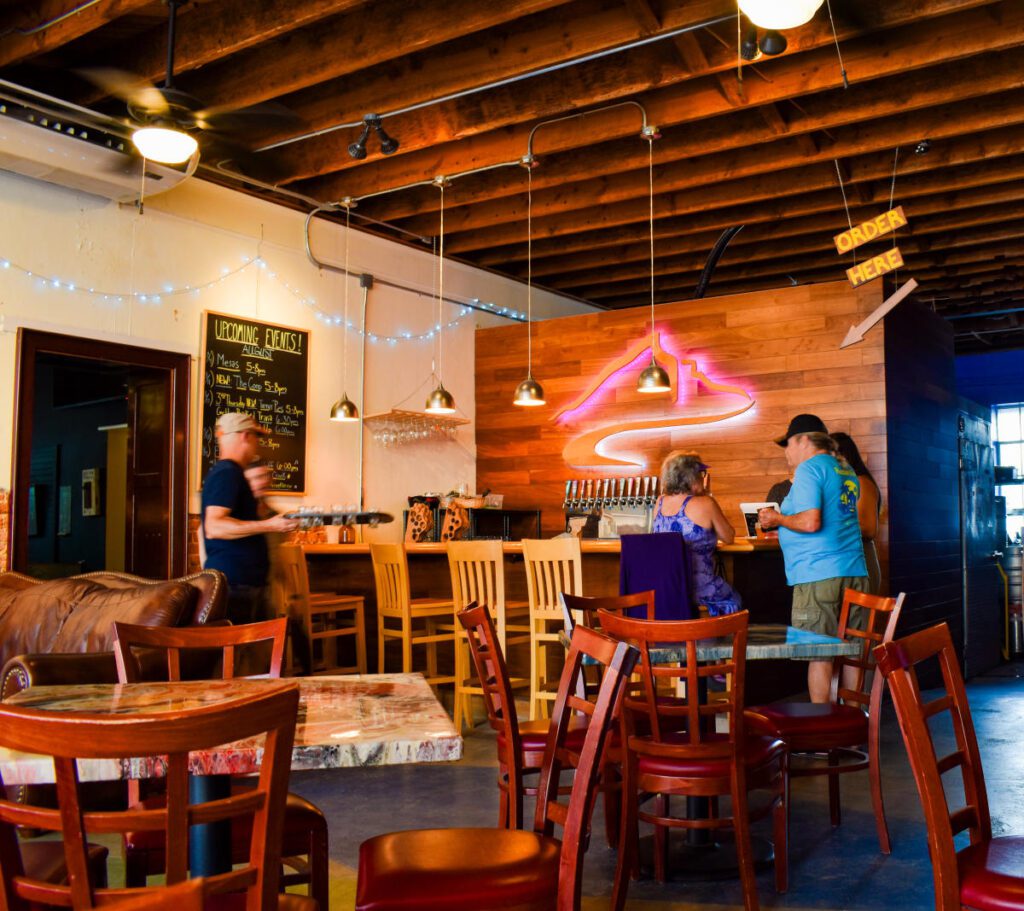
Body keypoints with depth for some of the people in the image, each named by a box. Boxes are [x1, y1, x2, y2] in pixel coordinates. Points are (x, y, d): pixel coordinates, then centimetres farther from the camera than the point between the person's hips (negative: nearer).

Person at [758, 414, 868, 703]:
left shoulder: (809, 469, -7)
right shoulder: (847, 471, 19)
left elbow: (811, 522, -19)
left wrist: (779, 519, -3)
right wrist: (784, 518, 30)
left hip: (818, 575, -8)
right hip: (854, 572, 8)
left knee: (818, 654, -3)